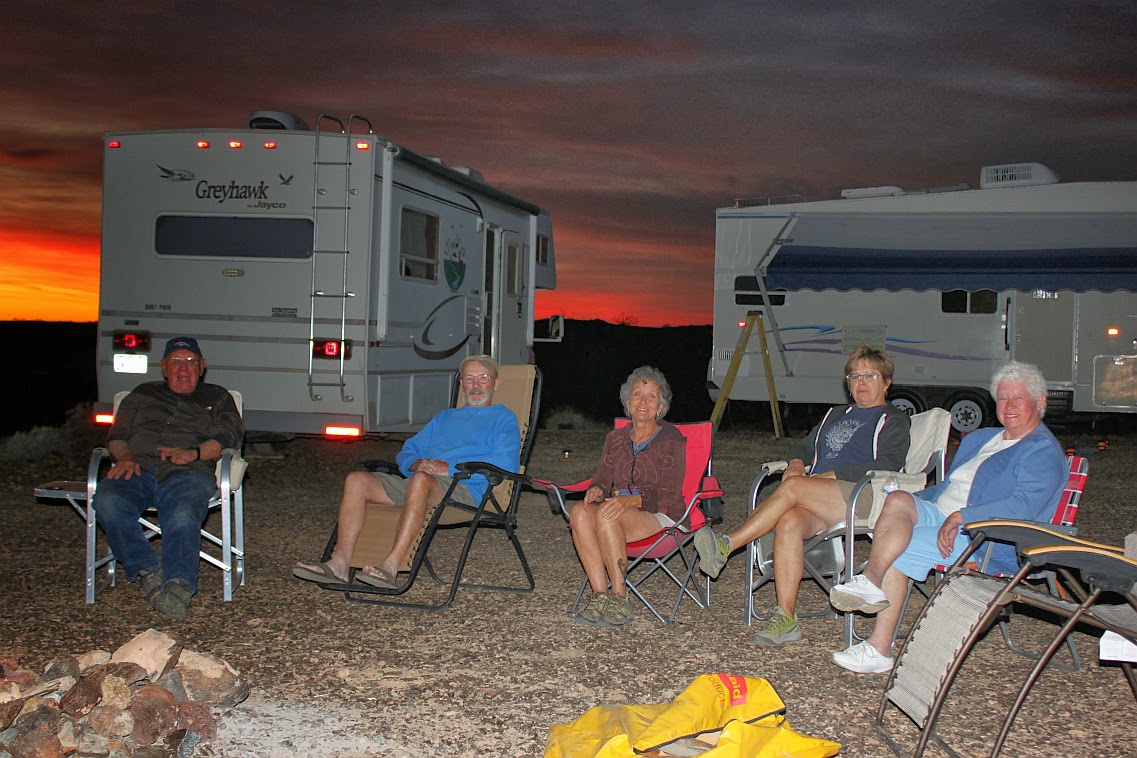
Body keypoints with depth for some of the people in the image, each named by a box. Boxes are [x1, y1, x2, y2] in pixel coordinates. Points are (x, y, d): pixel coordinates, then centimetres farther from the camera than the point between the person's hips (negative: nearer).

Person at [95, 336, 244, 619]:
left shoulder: (217, 397, 29)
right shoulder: (143, 395, 34)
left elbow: (230, 435, 10)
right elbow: (117, 436, 25)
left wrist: (194, 453, -9)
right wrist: (125, 456, 0)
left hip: (188, 473, -2)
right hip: (139, 470, 2)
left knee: (182, 517, -38)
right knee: (107, 501, -34)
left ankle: (178, 586, -47)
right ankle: (149, 572, -28)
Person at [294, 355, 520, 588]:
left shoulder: (504, 418, 15)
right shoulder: (445, 417, 34)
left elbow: (506, 464, -5)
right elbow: (406, 452, 26)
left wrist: (451, 469, -13)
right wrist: (416, 463, 0)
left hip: (467, 489, -6)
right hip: (417, 484, 6)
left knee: (421, 480, -38)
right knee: (357, 480, -15)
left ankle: (391, 567, -45)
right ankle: (340, 563, -26)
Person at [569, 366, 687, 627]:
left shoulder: (671, 440, -1)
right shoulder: (616, 438, 16)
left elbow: (668, 496, -9)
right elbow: (602, 478, 11)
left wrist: (630, 500, -24)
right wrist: (596, 490, -14)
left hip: (661, 516, -5)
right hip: (620, 510, 5)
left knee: (607, 516, -34)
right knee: (579, 512, -28)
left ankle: (619, 599, -28)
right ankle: (599, 595, -30)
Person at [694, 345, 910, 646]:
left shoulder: (894, 421, 11)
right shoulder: (835, 415, 32)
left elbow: (886, 466, -6)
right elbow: (805, 446, 32)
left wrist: (829, 475, -13)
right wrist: (796, 463, 6)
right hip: (815, 502, 5)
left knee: (792, 486, -31)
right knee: (789, 522, -31)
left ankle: (726, 545, -35)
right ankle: (785, 618, -34)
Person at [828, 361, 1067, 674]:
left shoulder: (1043, 452, -2)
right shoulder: (980, 438, 26)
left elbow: (1023, 506, -19)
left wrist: (961, 517, -25)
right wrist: (914, 501, 10)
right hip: (938, 516, 7)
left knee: (897, 549, -28)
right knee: (898, 500, -26)